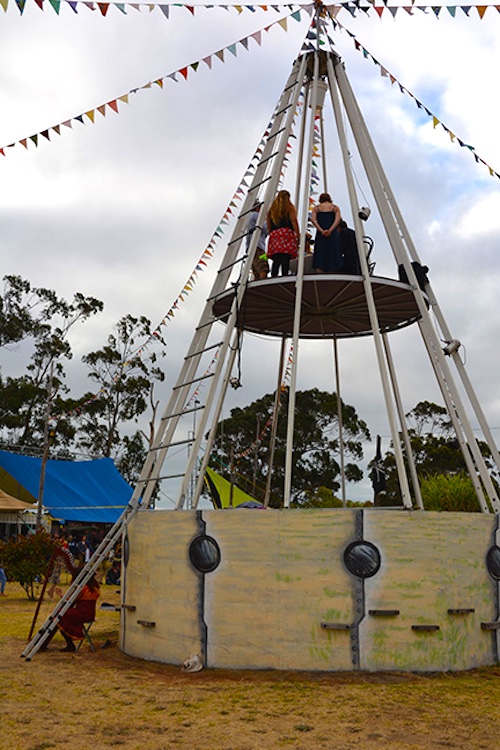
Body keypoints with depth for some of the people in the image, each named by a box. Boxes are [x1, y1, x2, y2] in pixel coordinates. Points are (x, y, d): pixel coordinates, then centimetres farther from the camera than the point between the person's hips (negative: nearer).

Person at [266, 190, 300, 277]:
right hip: (286, 234, -4)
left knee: (276, 261, -1)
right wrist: (298, 235, -4)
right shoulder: (289, 207, 9)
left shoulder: (271, 209, 22)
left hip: (274, 235, 4)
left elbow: (268, 227, 21)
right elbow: (294, 221, -2)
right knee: (285, 259, -14)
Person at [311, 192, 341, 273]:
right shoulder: (335, 208, 10)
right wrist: (330, 230, -14)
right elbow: (337, 219, -7)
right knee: (333, 258, 2)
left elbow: (313, 219, -5)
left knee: (320, 258, -1)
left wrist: (321, 230, -12)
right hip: (333, 234, 0)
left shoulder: (316, 208, 11)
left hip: (320, 235, 0)